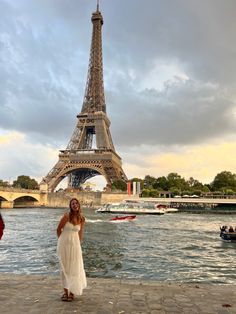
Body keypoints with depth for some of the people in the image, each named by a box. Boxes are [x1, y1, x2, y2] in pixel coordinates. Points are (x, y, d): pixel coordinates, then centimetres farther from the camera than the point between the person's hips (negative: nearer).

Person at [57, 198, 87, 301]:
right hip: (64, 244, -2)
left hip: (75, 244, 2)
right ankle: (65, 291, 22)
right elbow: (58, 229, -2)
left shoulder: (82, 219, -3)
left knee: (74, 268, 6)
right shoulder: (66, 216, -13)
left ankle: (72, 291, 22)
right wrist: (63, 241, 9)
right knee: (64, 267, 9)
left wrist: (78, 245, 13)